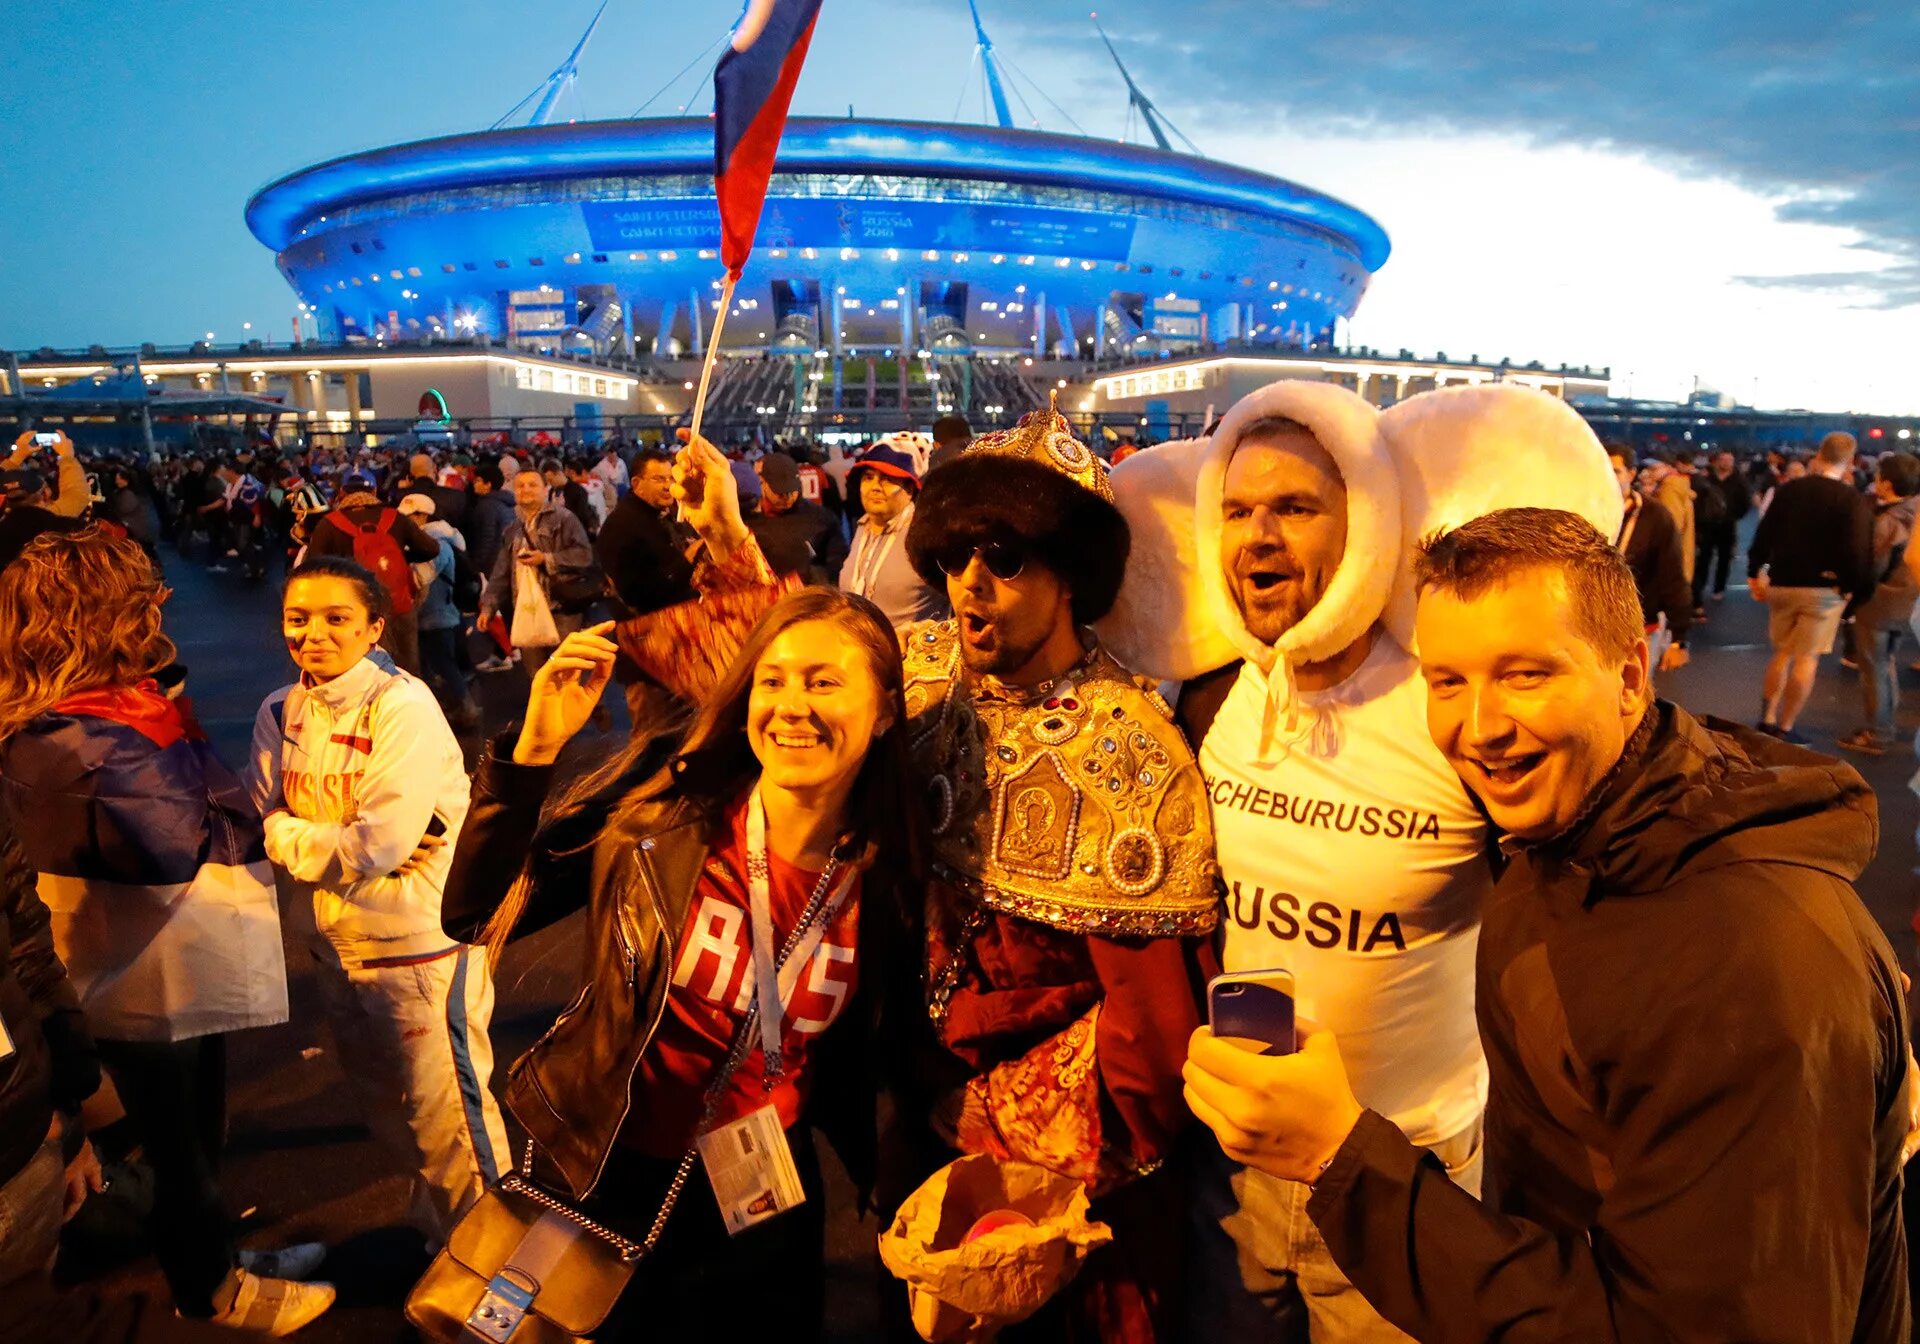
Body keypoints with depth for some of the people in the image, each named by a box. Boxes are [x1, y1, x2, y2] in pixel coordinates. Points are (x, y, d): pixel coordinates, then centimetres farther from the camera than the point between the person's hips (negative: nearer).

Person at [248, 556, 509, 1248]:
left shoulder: (403, 707, -20)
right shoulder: (280, 711, 2)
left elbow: (375, 846, -25)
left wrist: (285, 834, -12)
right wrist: (326, 845, -20)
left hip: (422, 943, -7)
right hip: (336, 943, 8)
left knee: (446, 1119, 4)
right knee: (386, 1107, 25)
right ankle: (431, 1224, 48)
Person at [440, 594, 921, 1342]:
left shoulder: (890, 870, -13)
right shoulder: (664, 792, -17)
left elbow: (882, 1047, 1)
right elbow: (475, 916, -15)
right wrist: (536, 748, -25)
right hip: (606, 1173, -1)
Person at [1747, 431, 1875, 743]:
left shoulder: (1787, 490, 0)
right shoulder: (1854, 500, -11)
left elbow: (1763, 535, 3)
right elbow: (1857, 551, -18)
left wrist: (1755, 573, 14)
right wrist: (1853, 588, -5)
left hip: (1781, 584, 4)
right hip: (1824, 589, -4)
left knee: (1782, 653, 18)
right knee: (1807, 659, 4)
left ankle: (1767, 720, 19)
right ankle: (1784, 729, 7)